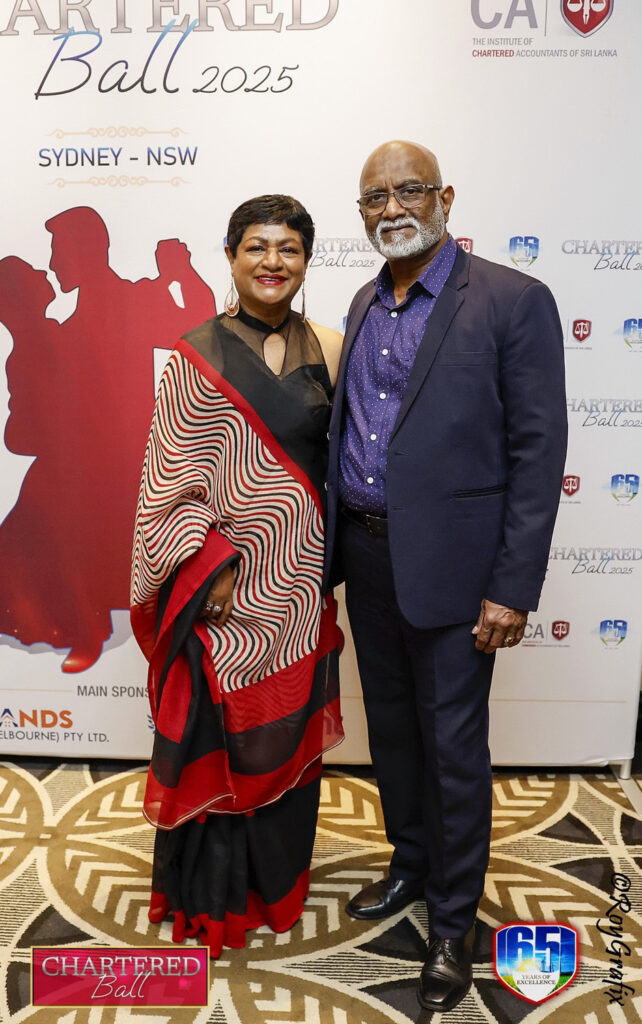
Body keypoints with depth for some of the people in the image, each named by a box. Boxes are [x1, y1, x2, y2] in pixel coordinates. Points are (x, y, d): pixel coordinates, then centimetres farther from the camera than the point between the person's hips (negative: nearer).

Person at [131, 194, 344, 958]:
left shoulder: (326, 350, 4)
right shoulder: (199, 356, -9)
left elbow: (339, 458, 9)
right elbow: (170, 477, -10)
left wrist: (329, 563, 4)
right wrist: (210, 566, -16)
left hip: (298, 577, 5)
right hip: (222, 583, -4)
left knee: (288, 729, 18)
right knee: (217, 731, 9)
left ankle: (275, 877, 42)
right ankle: (212, 894, 34)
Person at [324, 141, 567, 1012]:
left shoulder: (514, 302, -9)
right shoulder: (366, 305, 11)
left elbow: (538, 451, -12)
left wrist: (512, 590, -16)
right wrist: (340, 541, 9)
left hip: (448, 564, -6)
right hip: (365, 553, 7)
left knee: (454, 745, 7)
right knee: (391, 725, 20)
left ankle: (454, 920, 28)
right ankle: (411, 864, 43)